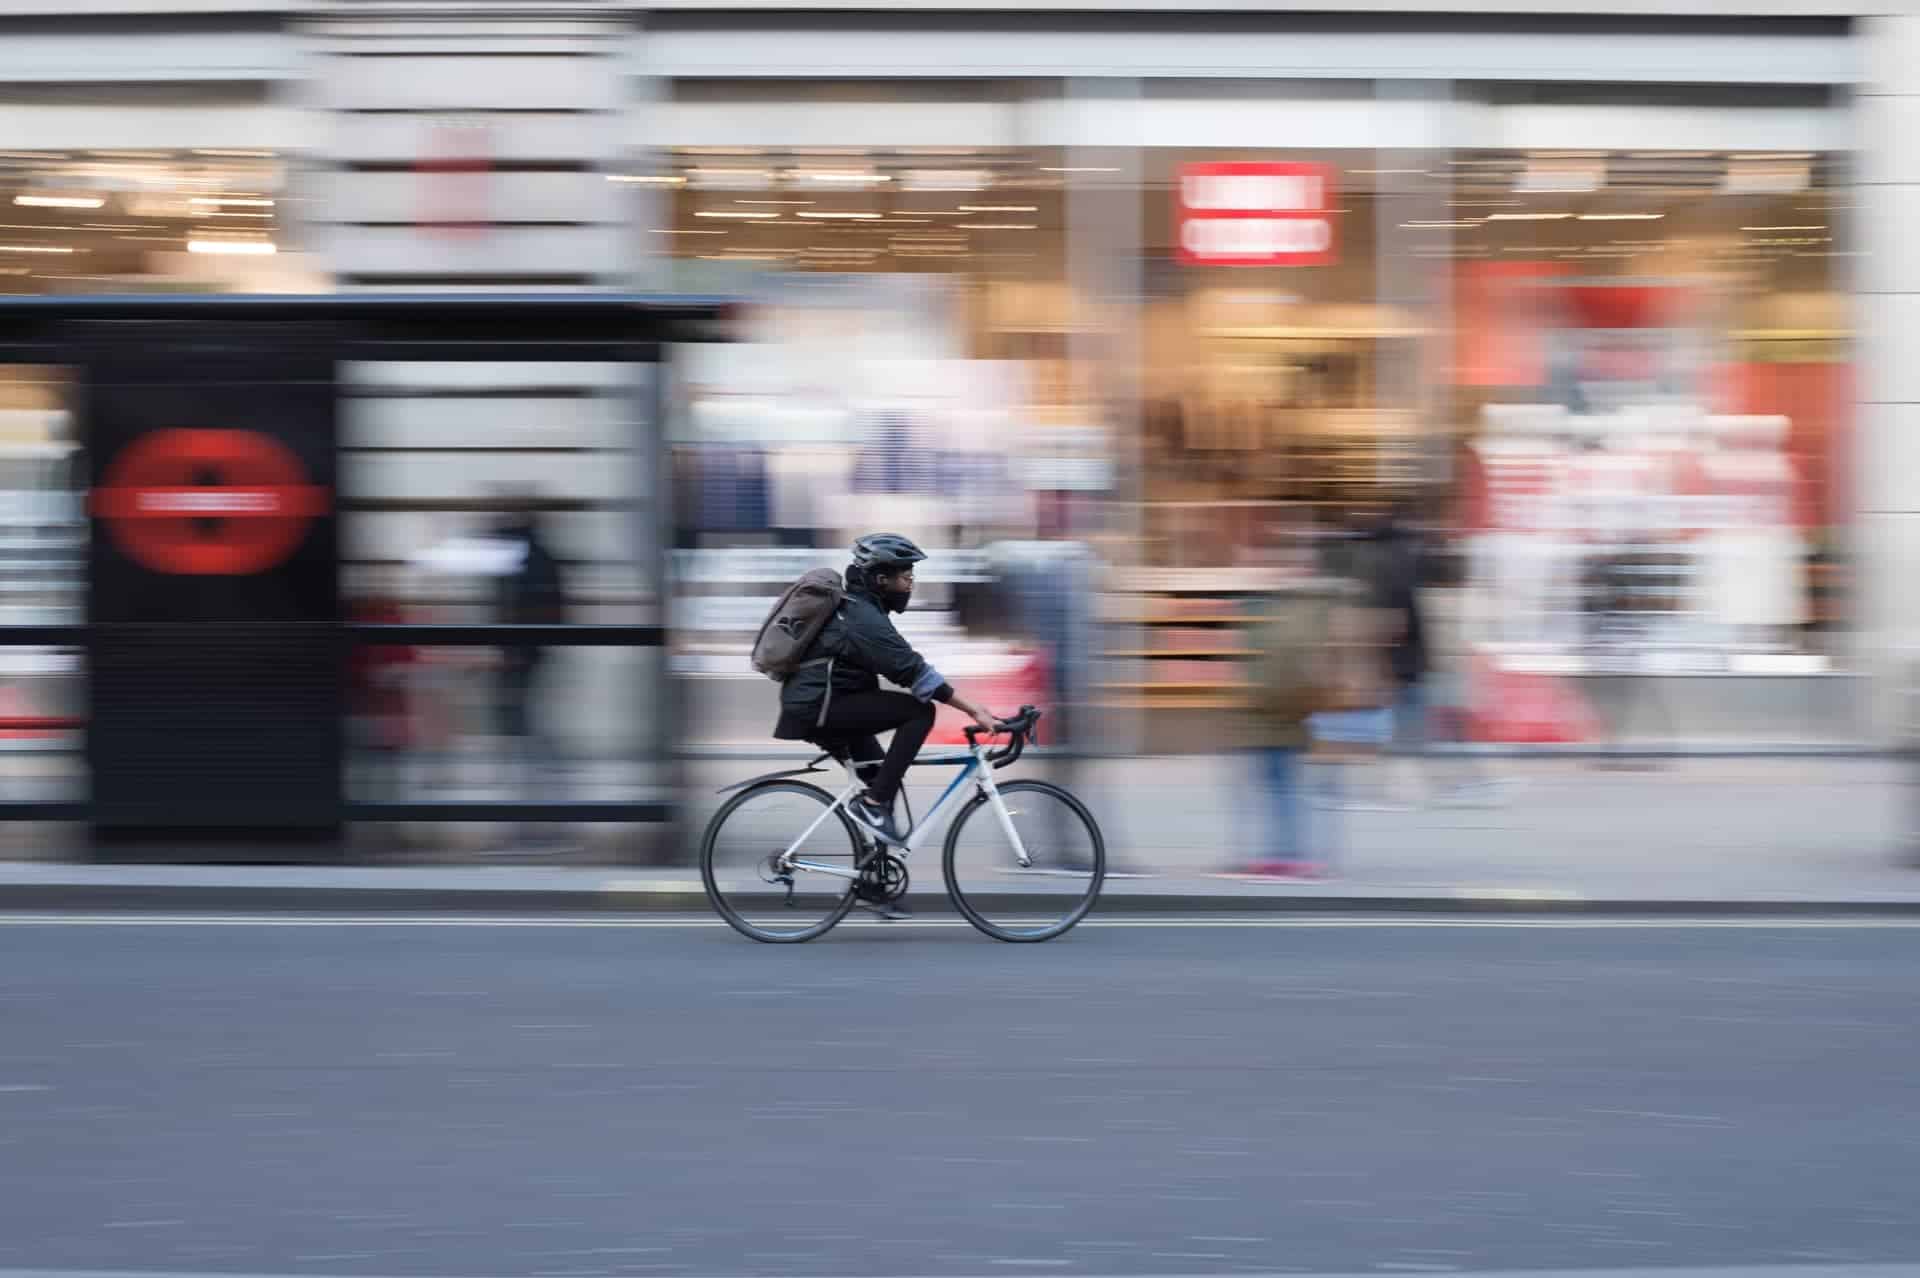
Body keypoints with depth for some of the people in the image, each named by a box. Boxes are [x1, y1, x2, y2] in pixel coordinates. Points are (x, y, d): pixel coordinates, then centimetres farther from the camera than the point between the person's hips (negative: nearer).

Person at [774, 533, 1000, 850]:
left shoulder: (859, 608, 15)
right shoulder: (865, 619, -17)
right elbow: (914, 672, -24)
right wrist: (975, 711, -25)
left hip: (813, 707, 10)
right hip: (818, 708, -10)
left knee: (882, 775, 20)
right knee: (920, 712, -16)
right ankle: (872, 804, -15)